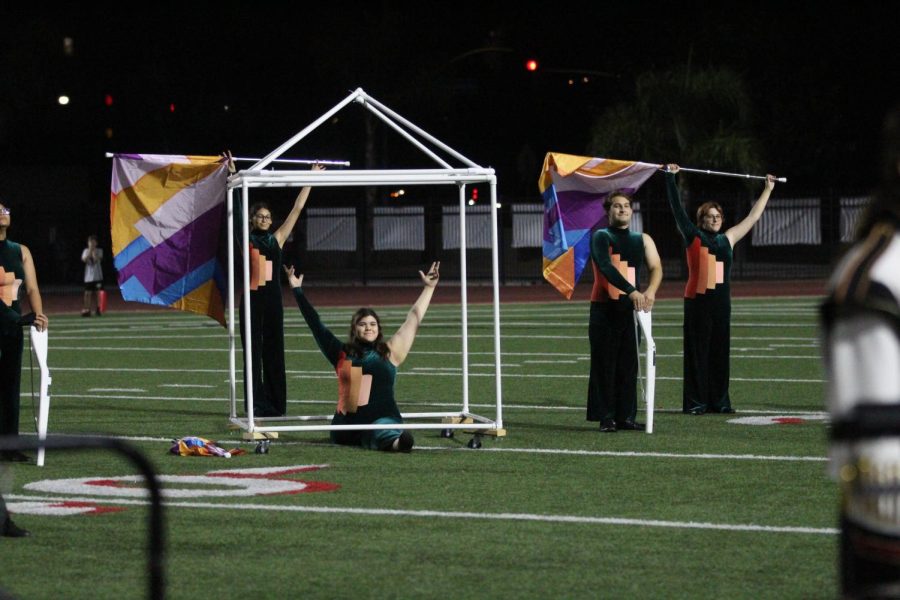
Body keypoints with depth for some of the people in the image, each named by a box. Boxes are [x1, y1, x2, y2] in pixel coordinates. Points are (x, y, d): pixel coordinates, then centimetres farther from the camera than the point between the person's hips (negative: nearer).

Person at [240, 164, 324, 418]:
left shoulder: (277, 239, 10)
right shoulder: (246, 239, 3)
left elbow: (297, 209, 12)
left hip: (272, 299, 3)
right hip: (252, 299, -3)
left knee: (274, 351, 5)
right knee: (253, 351, -1)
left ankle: (276, 404, 9)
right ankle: (255, 405, 0)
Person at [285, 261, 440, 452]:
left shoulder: (390, 352, 12)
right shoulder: (342, 354, 13)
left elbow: (414, 319, 16)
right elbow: (315, 324, 17)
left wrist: (429, 288, 18)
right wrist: (297, 290, 20)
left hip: (383, 418, 4)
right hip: (347, 425, -4)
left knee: (384, 434, -18)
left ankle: (396, 441, -39)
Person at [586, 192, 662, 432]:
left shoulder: (642, 240, 13)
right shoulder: (600, 237, -1)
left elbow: (656, 267, 2)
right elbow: (606, 267, -17)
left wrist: (651, 291, -20)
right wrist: (632, 291, -30)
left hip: (631, 308, 4)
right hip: (604, 308, -4)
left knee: (628, 365, 3)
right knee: (605, 365, -4)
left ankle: (626, 416, 7)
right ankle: (606, 418, -4)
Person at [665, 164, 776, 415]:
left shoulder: (728, 239, 13)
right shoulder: (693, 237, 1)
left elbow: (753, 217, 22)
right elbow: (677, 209, -3)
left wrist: (768, 189, 27)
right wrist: (670, 178, -7)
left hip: (721, 302, 5)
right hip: (697, 301, -5)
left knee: (720, 352, 7)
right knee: (697, 352, -3)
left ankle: (719, 401, 12)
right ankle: (695, 402, -1)